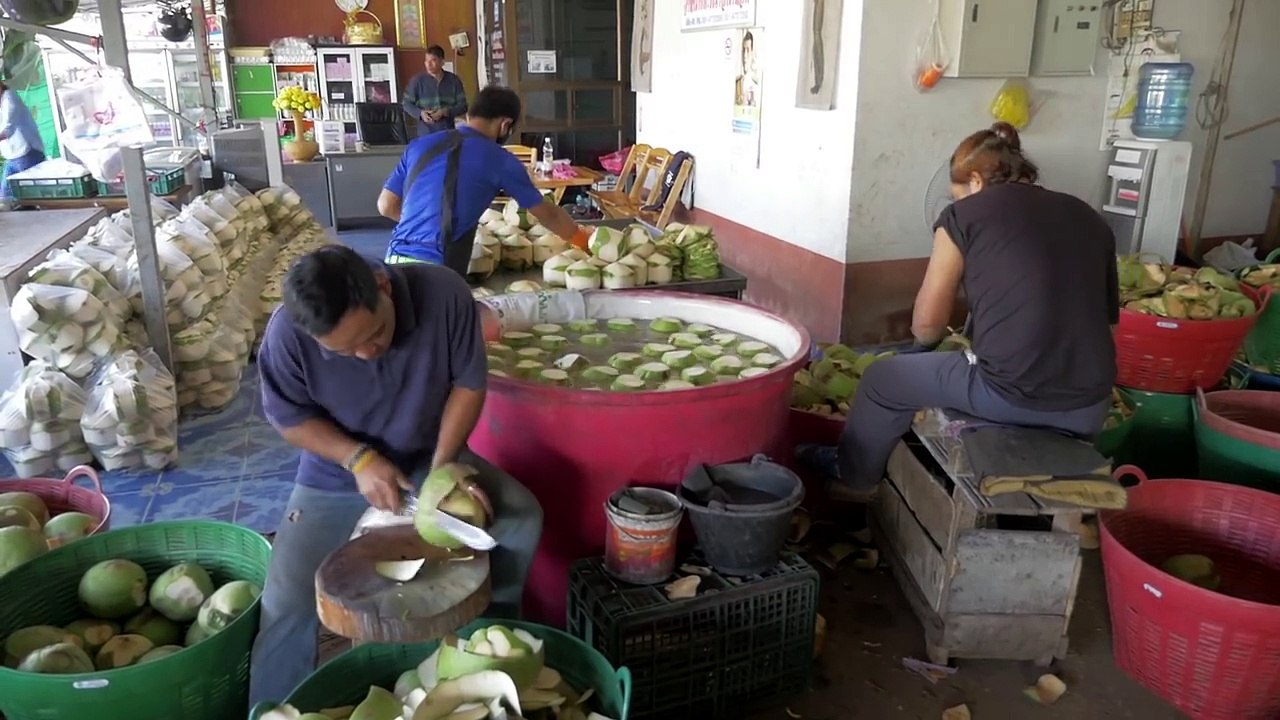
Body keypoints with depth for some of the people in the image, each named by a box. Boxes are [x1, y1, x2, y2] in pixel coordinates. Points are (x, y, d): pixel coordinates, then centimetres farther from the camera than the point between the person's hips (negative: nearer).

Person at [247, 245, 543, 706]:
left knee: (520, 519, -17)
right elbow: (289, 417, -11)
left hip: (432, 458, 1)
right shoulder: (287, 333, -27)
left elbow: (468, 383, -14)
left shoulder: (444, 295, -27)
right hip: (337, 477, 0)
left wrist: (442, 467, -24)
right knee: (288, 604, -11)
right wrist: (359, 459, -26)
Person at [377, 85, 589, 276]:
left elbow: (386, 206, 16)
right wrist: (583, 239, 26)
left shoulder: (420, 145, 11)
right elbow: (548, 214, 10)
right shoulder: (500, 160, -1)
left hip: (396, 260, 5)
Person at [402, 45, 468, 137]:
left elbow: (462, 106, 3)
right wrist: (420, 113, -15)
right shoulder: (417, 80, 0)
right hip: (426, 134, -2)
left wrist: (446, 111, -14)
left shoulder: (454, 80, 3)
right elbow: (406, 103, 6)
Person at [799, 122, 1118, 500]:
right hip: (1090, 409, 5)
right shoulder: (1089, 217, 15)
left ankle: (853, 479, 41)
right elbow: (1108, 315, 20)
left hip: (1010, 395, -5)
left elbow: (926, 325, 5)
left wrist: (929, 341, 29)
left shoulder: (965, 214, 2)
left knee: (884, 378, 19)